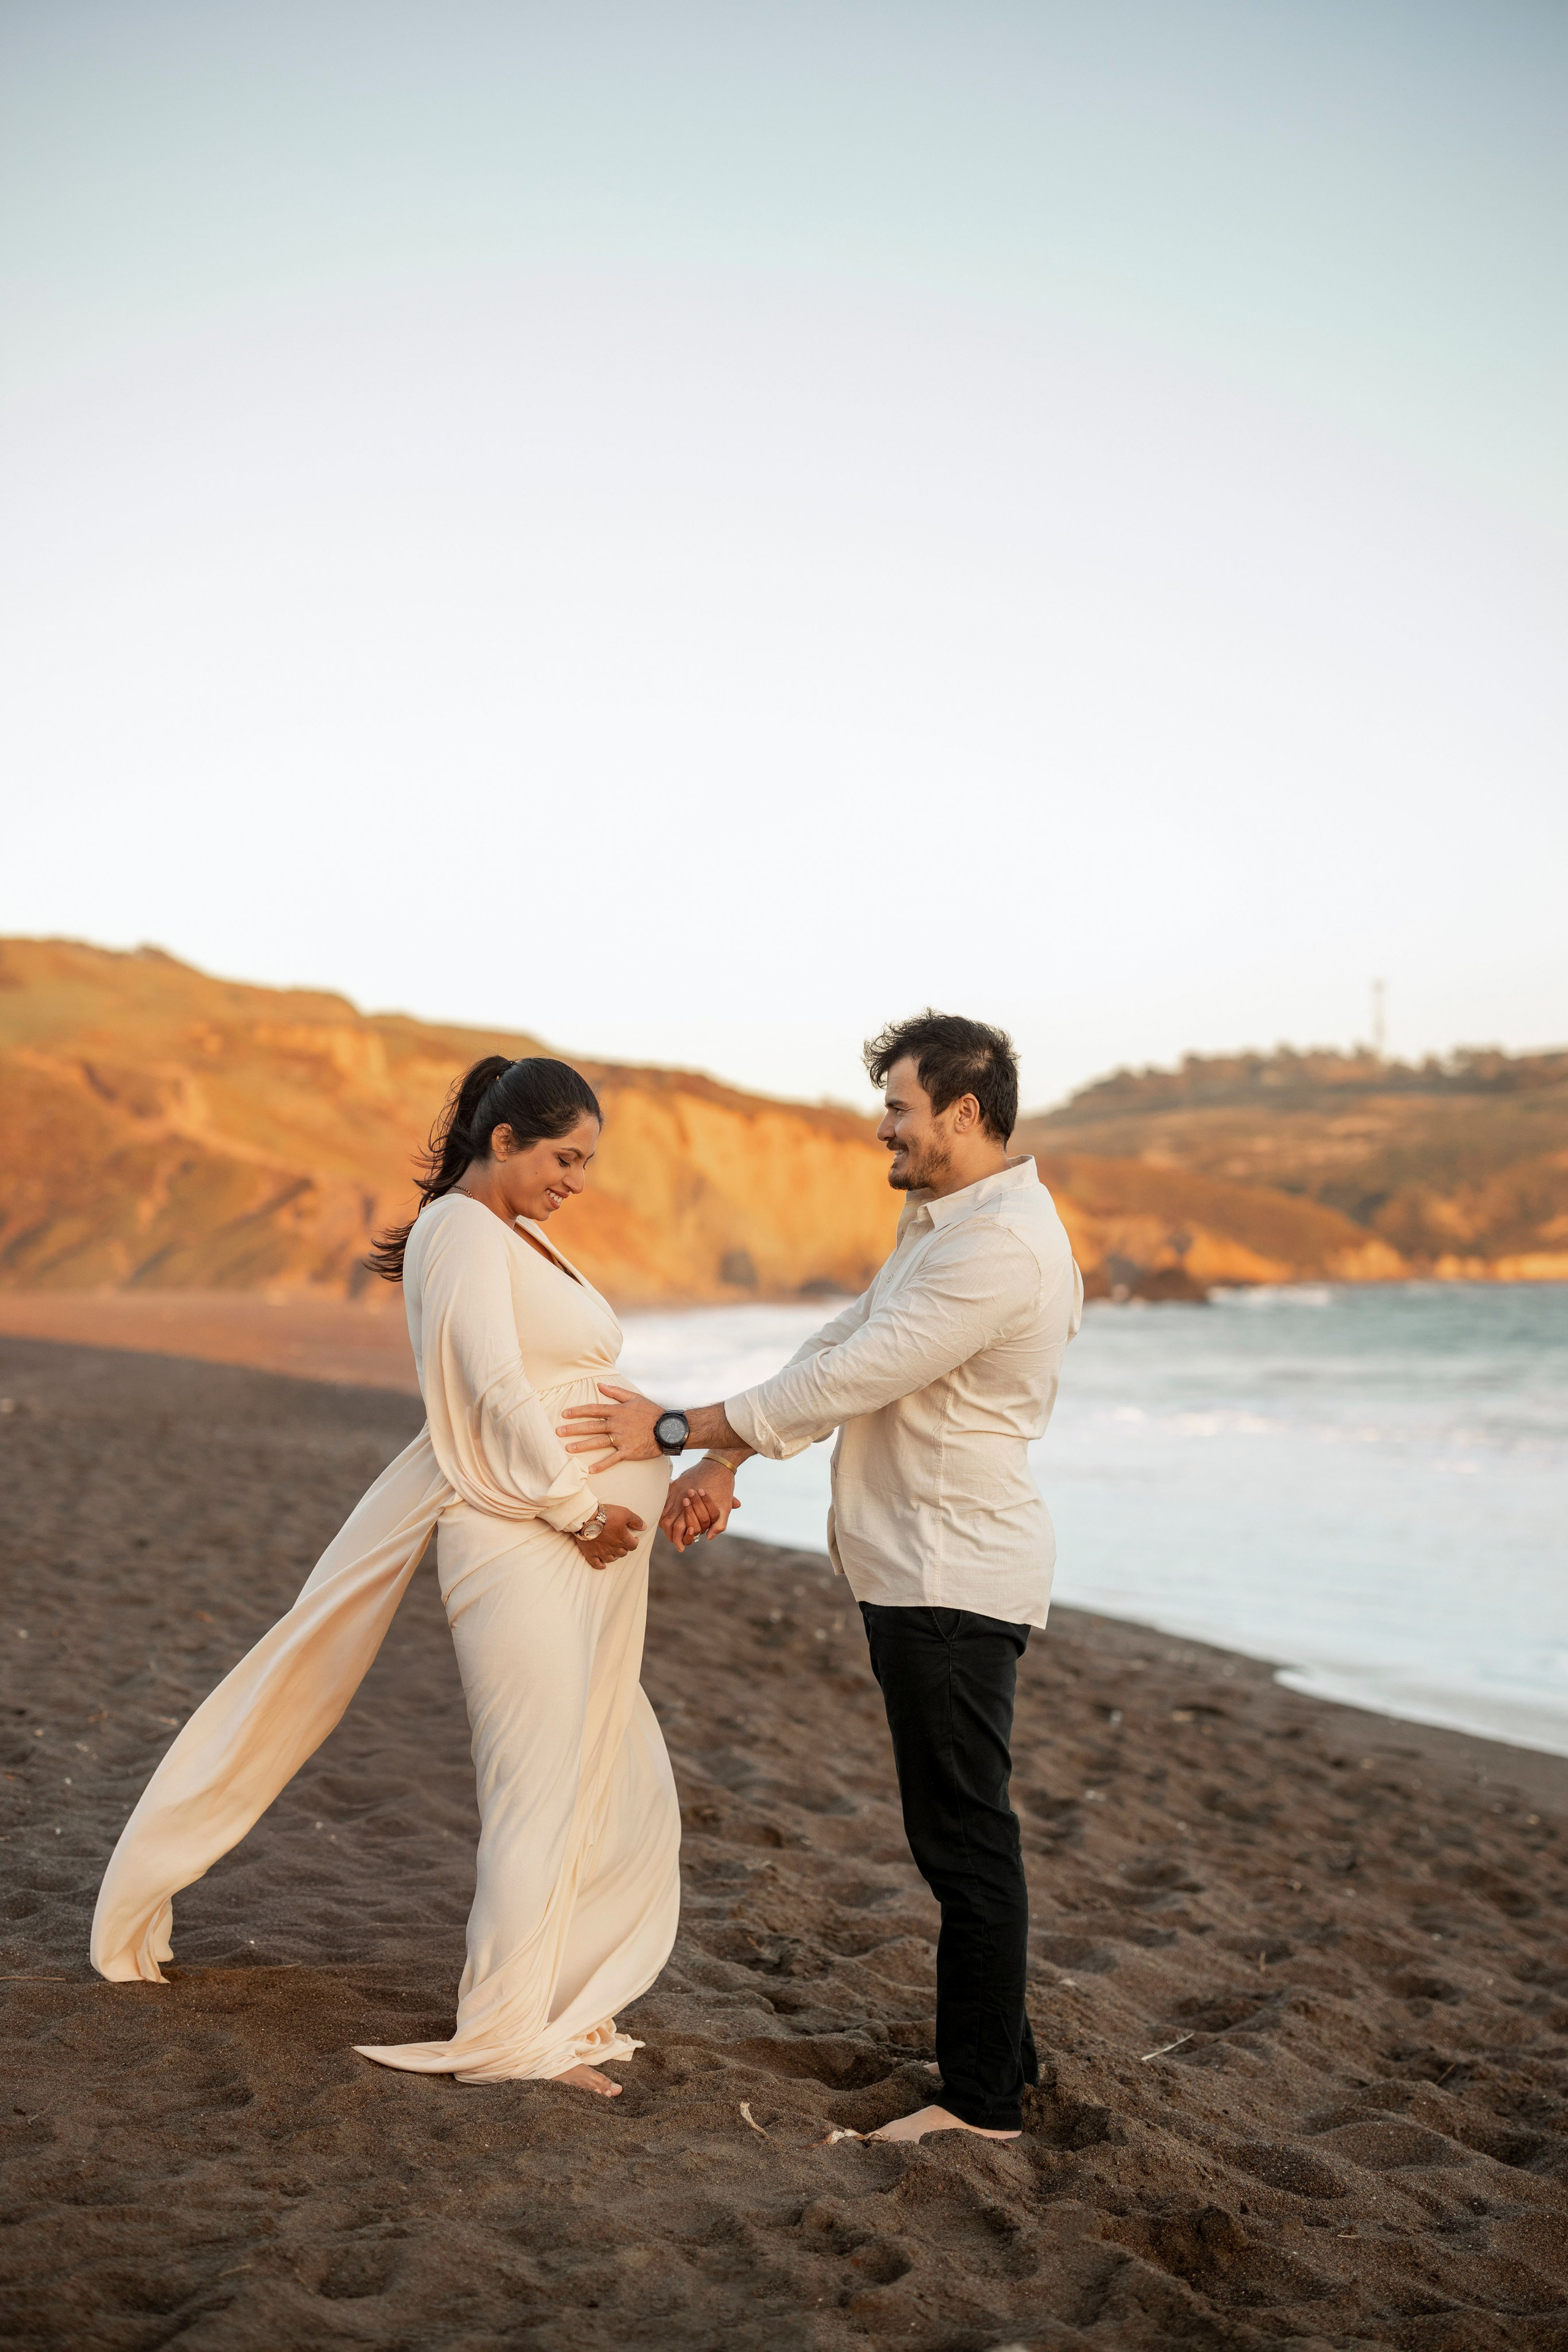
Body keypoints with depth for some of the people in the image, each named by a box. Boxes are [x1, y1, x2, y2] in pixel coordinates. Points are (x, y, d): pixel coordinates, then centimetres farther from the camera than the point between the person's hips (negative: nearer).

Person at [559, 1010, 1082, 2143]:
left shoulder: (1002, 1248, -21)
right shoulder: (939, 1219, 14)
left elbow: (849, 1379, -22)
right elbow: (840, 1344, 16)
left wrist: (677, 1428, -14)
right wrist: (727, 1462, 9)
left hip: (954, 1576, -11)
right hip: (923, 1569, 11)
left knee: (967, 1839, -2)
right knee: (958, 1832, 17)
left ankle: (983, 2102, 8)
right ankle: (1005, 2052, 29)